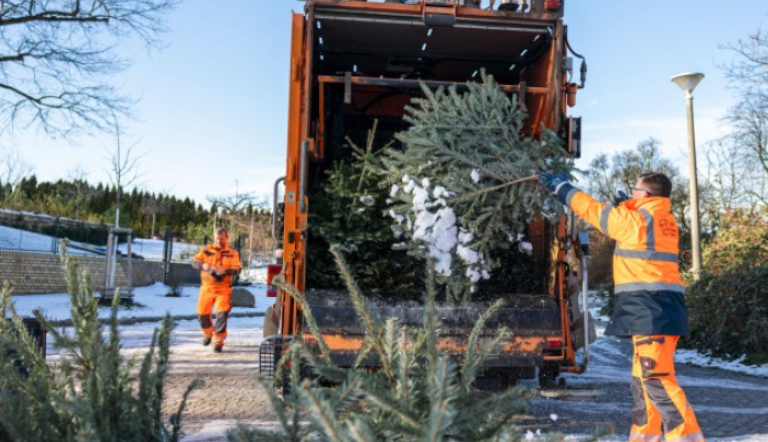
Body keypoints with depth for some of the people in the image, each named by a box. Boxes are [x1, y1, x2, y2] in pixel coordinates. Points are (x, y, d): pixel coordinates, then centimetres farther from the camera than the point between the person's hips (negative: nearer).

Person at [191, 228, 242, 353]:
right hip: (207, 287, 2)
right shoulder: (206, 250, 8)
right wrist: (203, 265, -20)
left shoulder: (232, 253, 3)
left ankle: (218, 342, -1)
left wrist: (225, 270, -27)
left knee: (222, 314, -12)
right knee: (202, 314, 8)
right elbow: (194, 262, 2)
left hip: (223, 288, -2)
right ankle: (208, 334, 38)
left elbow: (237, 269, -7)